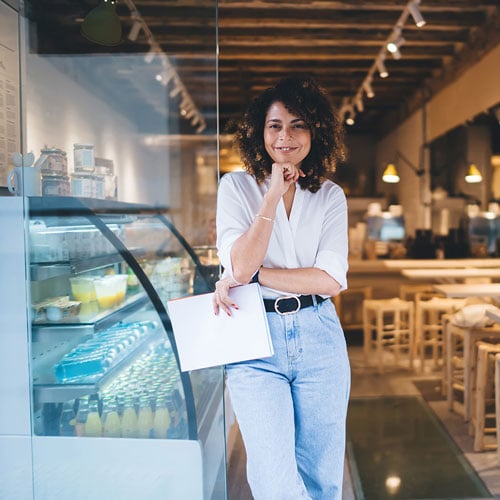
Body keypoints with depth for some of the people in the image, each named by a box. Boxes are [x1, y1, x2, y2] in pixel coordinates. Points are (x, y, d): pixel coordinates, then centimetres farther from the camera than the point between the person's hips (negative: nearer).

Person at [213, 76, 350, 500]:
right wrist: (275, 193, -14)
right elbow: (240, 267, -13)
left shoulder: (331, 197, 6)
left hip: (318, 337, 2)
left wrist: (254, 275, -13)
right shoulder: (237, 186, 1)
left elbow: (332, 280, -6)